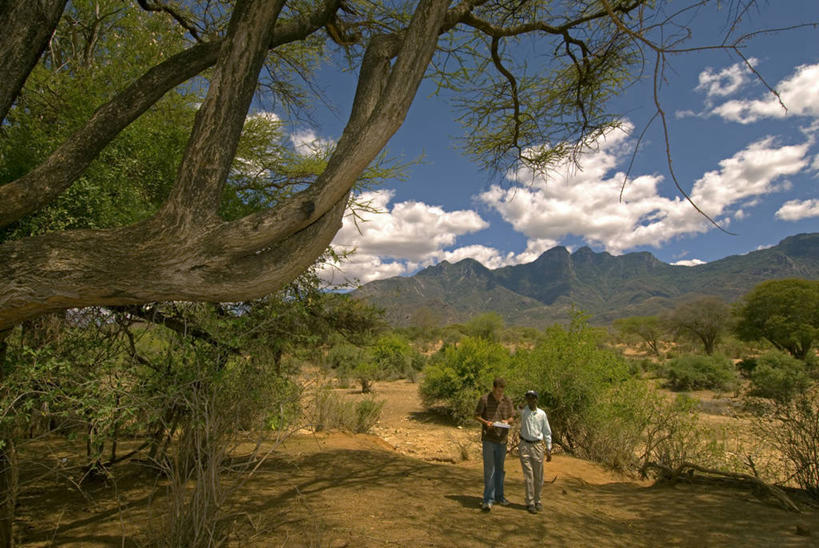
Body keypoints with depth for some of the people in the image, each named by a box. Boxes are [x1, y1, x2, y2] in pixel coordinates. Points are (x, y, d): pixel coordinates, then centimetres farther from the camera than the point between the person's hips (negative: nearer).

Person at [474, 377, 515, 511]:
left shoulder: (507, 400, 4)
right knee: (489, 469, -5)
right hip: (488, 438, -4)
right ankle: (488, 499, 0)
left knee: (499, 469, 16)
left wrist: (507, 421, -10)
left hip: (502, 439, 4)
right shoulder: (484, 399, -7)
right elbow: (477, 415, -1)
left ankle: (499, 496, 29)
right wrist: (486, 422, -19)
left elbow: (512, 417, 12)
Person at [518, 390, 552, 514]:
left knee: (539, 476, 7)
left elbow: (547, 432, 6)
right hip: (525, 445, -1)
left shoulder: (542, 414, 1)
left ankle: (537, 500, 23)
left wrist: (549, 449, 3)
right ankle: (530, 503, 7)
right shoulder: (522, 411, -2)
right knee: (528, 475, -2)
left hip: (537, 446, 2)